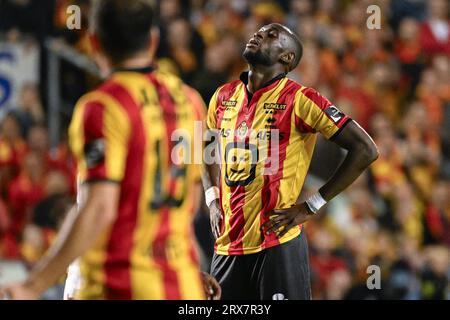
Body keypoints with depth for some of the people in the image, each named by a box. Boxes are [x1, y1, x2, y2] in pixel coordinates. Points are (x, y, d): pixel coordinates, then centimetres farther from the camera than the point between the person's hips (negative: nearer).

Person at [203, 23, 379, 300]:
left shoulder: (298, 100, -9)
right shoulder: (223, 97, 9)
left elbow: (365, 150, -10)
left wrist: (312, 206, -10)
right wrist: (212, 201, 11)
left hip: (278, 244, -6)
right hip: (227, 244, 6)